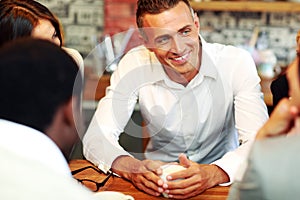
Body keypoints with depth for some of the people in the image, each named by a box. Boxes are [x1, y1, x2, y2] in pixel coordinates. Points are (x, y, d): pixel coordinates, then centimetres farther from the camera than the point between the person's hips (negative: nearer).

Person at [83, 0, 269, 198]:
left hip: (220, 183, 0)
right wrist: (132, 168, -34)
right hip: (158, 180, 1)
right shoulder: (134, 65, -12)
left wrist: (214, 174, -39)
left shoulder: (237, 62, -15)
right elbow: (96, 137, -13)